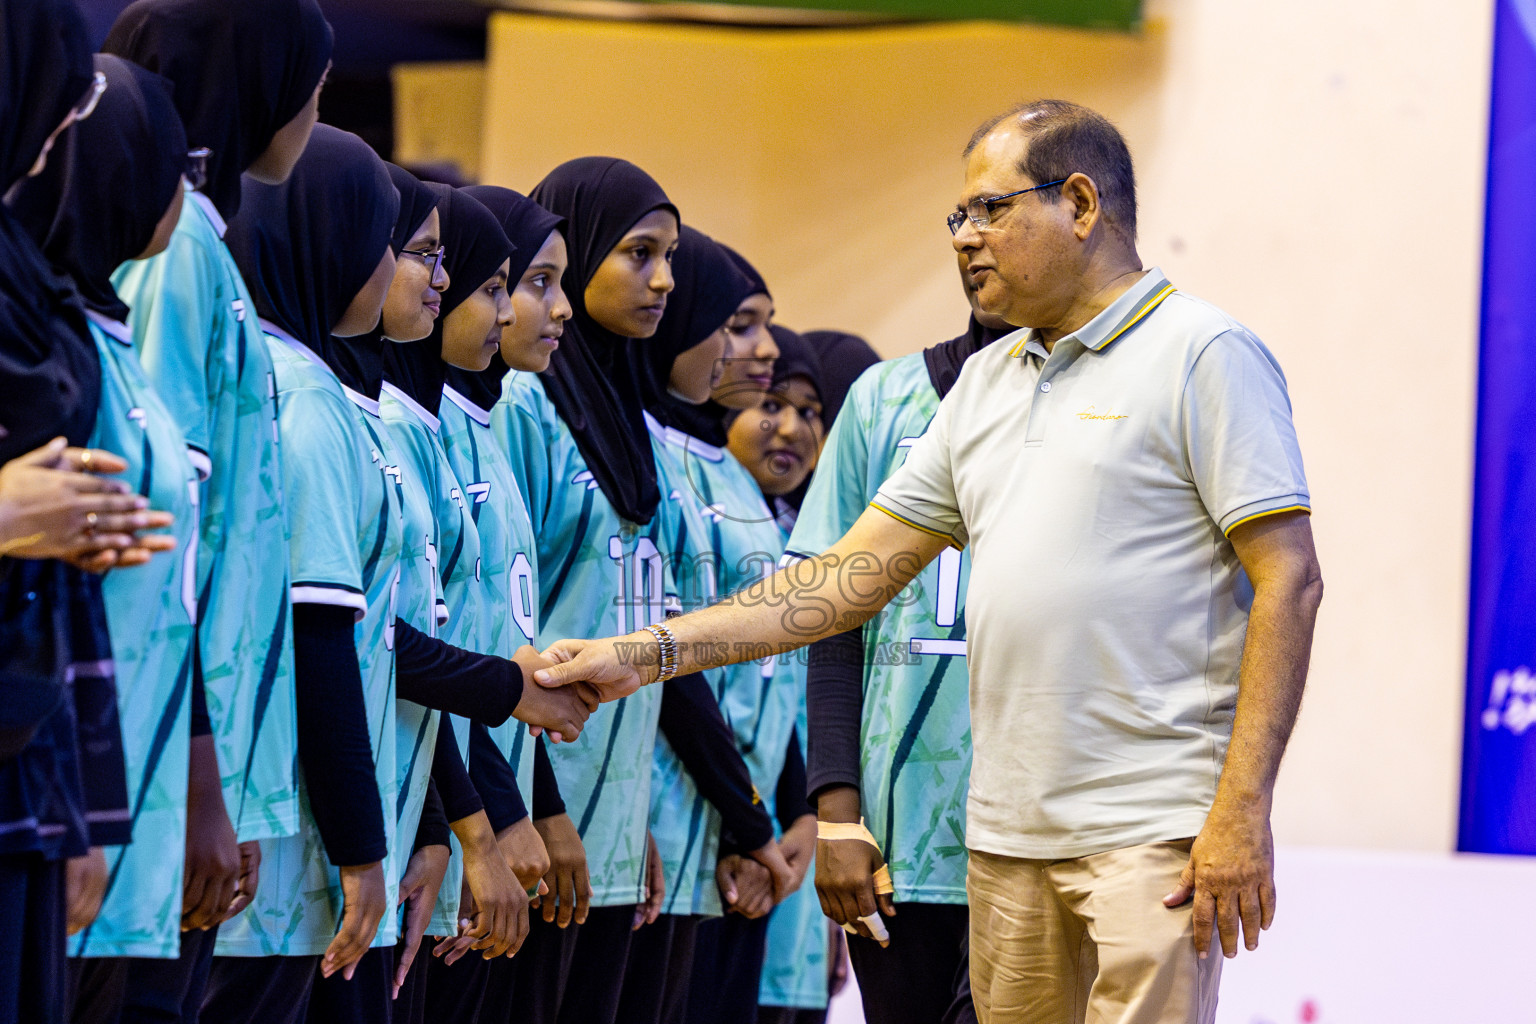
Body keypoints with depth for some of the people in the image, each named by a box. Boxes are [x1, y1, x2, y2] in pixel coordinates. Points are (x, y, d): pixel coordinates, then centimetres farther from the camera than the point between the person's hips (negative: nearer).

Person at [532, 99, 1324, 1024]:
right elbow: (854, 576, 17)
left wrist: (1242, 810, -17)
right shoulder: (986, 383, 18)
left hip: (1152, 835, -7)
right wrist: (647, 654, 9)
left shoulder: (1204, 355, -4)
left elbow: (1289, 581, -10)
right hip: (1009, 831, 7)